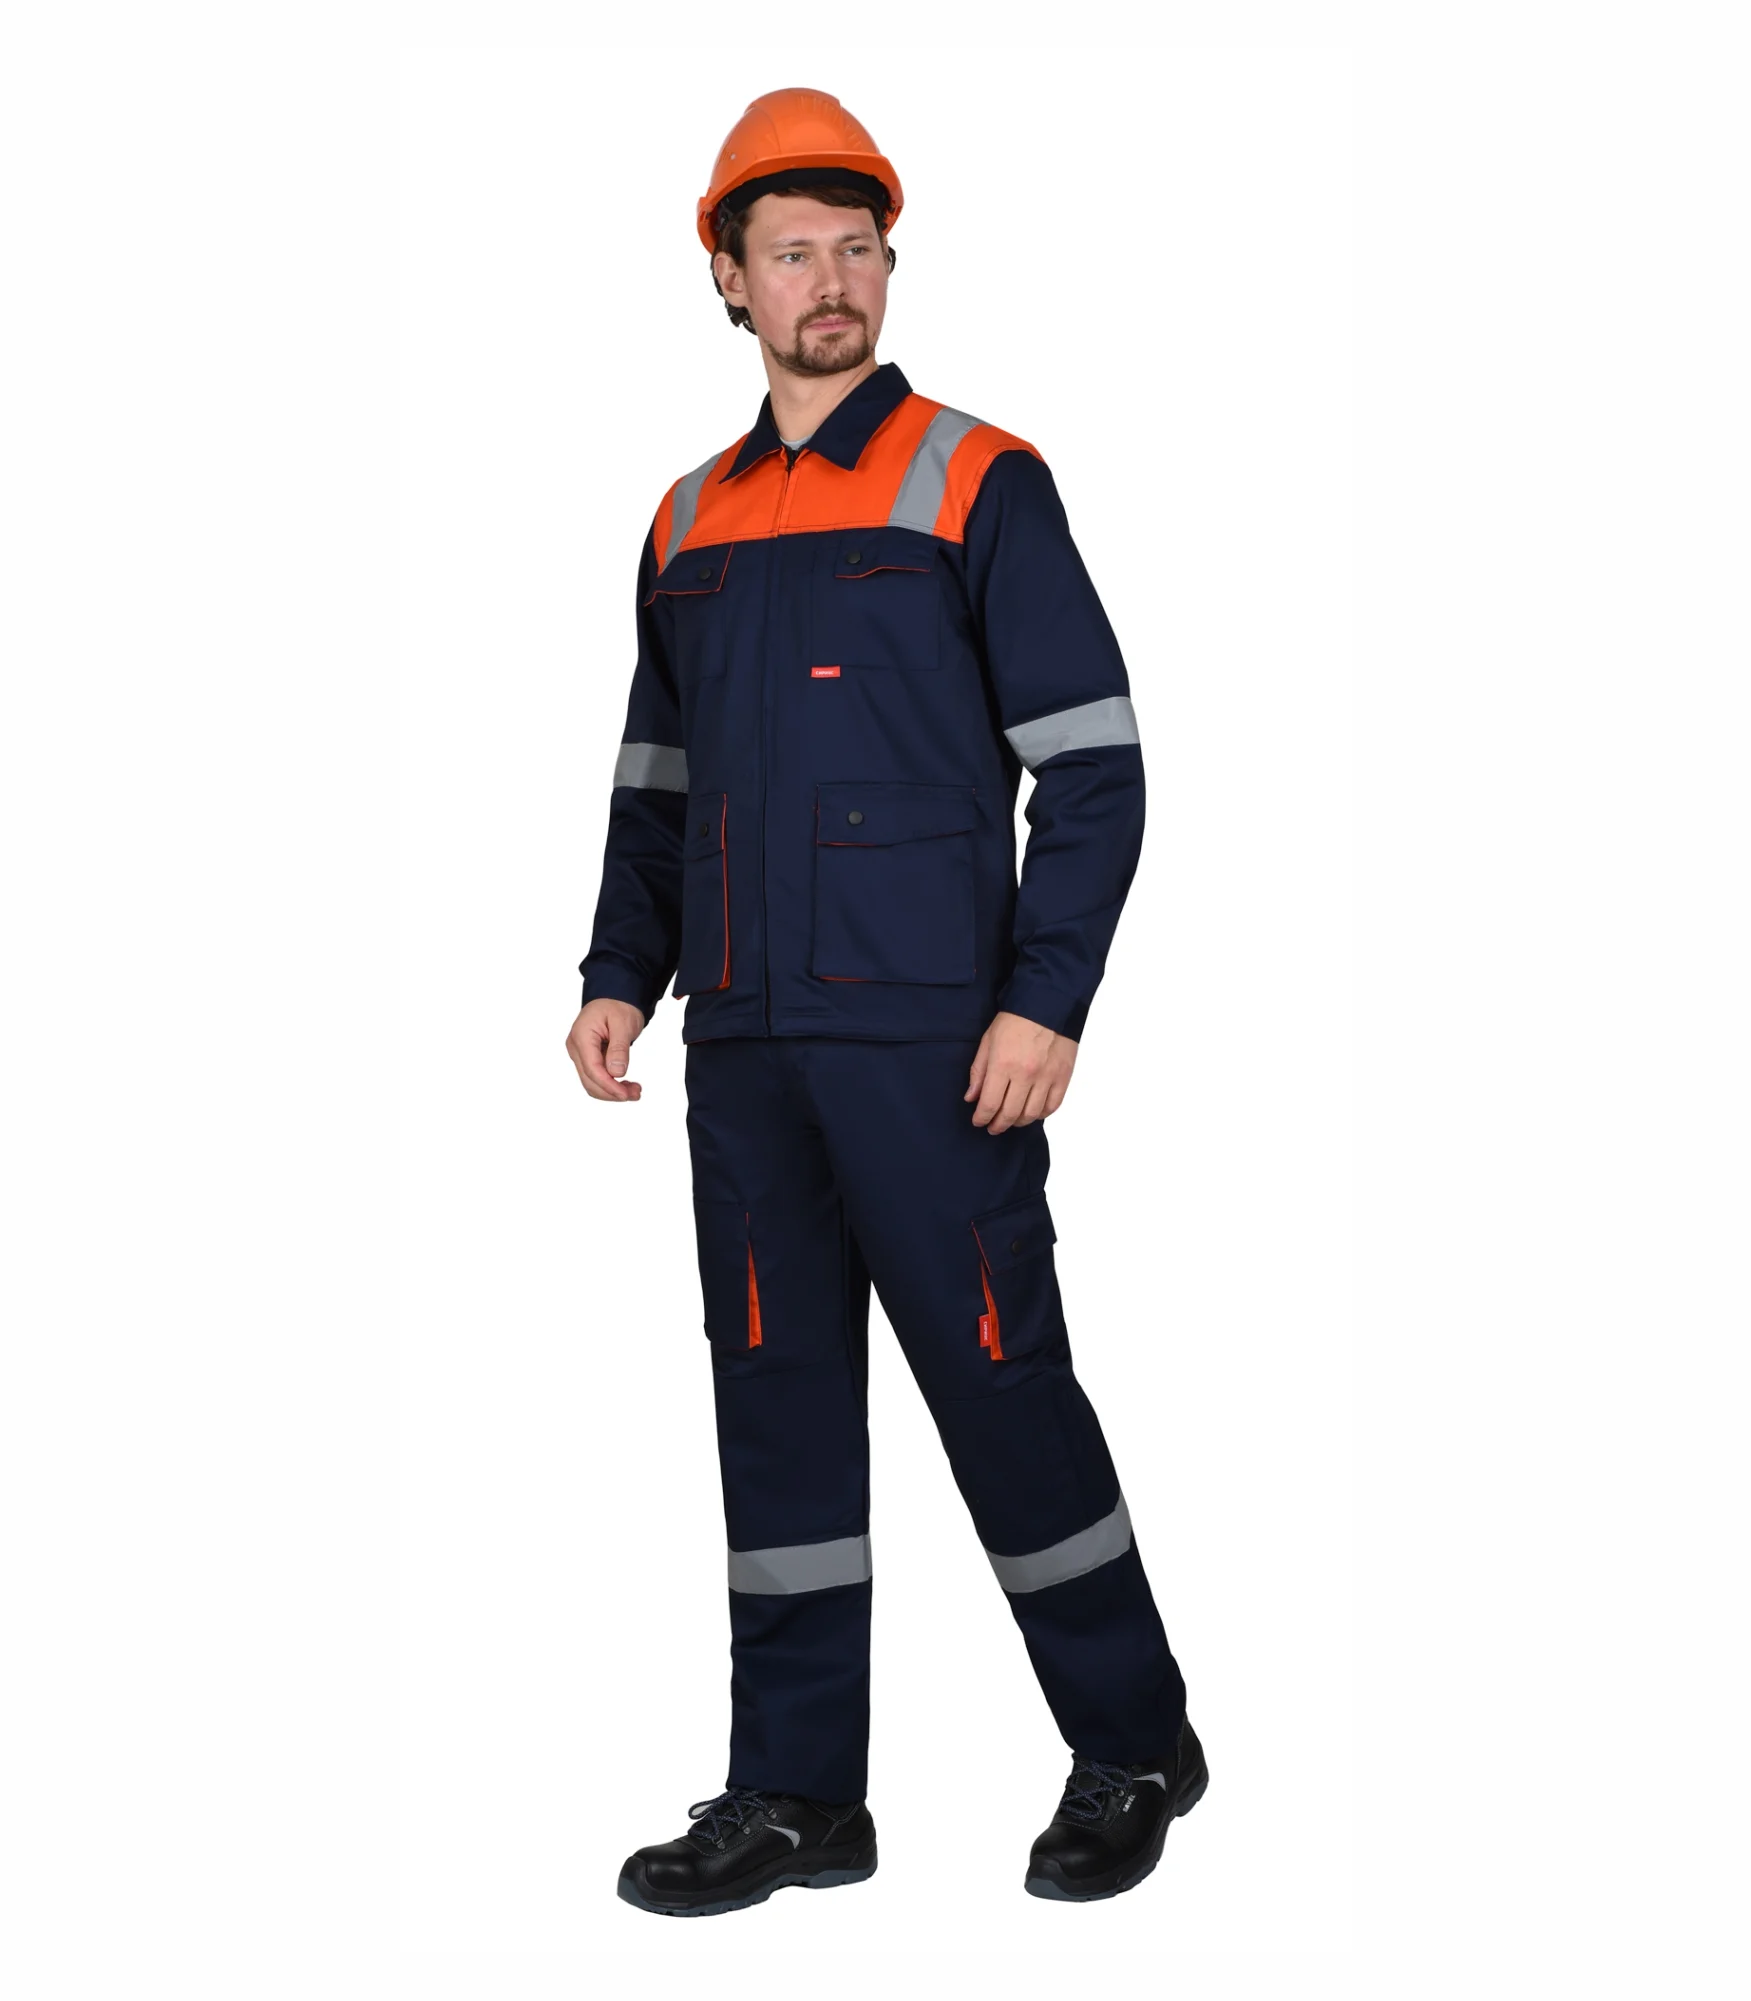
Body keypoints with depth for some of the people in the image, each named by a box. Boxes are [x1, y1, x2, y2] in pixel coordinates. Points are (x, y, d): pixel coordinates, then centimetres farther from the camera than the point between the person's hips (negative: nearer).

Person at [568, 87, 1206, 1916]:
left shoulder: (976, 483, -1)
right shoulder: (688, 523, 15)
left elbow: (1094, 764, -6)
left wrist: (1046, 1001, -14)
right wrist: (621, 975, 9)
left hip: (928, 1041, -5)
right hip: (744, 1044, 6)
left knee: (998, 1382, -1)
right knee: (776, 1401, 8)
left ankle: (1132, 1750, 17)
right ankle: (797, 1796, 17)